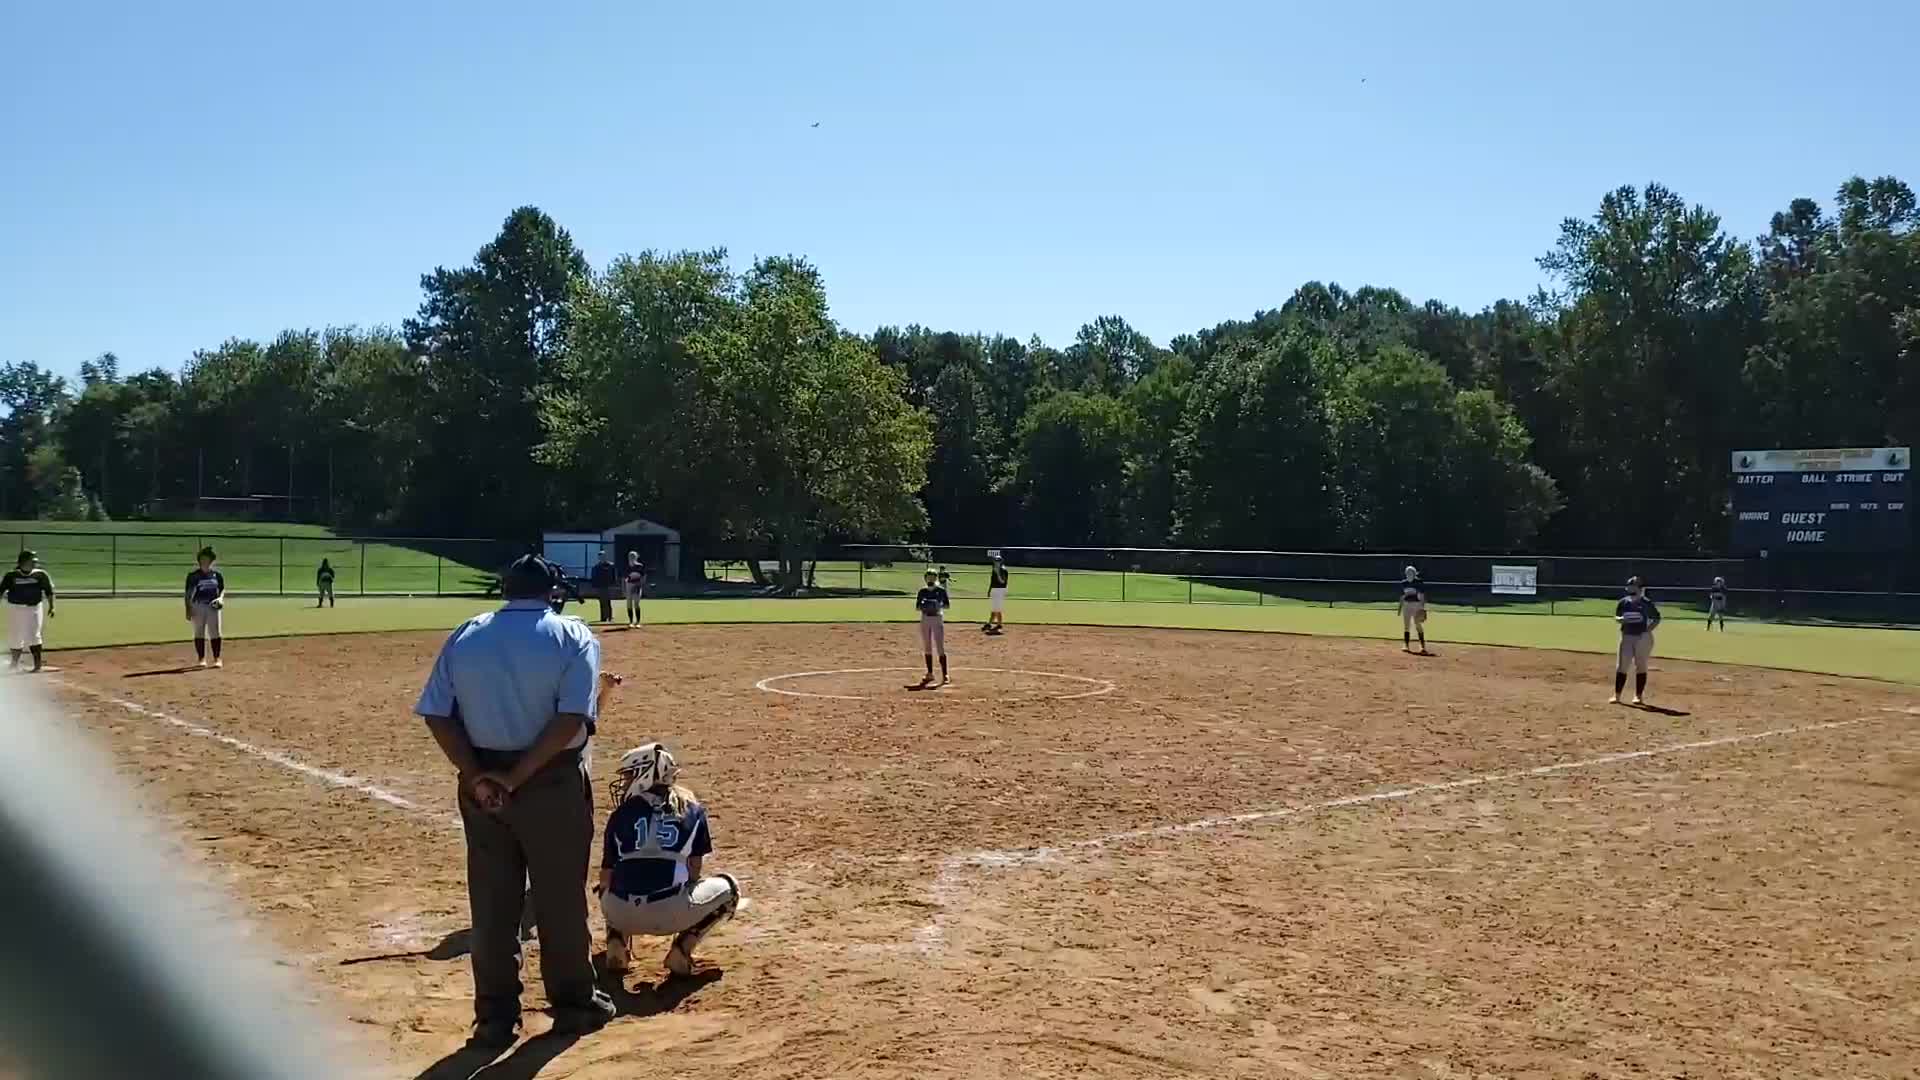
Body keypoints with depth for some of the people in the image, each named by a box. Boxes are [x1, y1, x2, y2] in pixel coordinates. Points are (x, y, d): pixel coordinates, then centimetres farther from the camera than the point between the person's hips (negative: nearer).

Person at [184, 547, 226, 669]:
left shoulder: (217, 574, 8)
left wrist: (221, 598, -5)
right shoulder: (193, 575, 1)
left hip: (213, 606, 1)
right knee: (199, 633, 3)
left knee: (215, 633, -2)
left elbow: (222, 589, 17)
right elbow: (188, 593, 1)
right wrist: (188, 610, -5)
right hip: (198, 606, -1)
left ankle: (217, 659, 2)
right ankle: (202, 659, 9)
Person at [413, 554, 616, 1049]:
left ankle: (495, 1017, 17)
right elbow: (571, 719, -18)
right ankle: (573, 1003, 24)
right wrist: (519, 777, -16)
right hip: (552, 781, -3)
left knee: (491, 902, 11)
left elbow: (436, 715, -3)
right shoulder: (573, 636, -6)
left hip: (482, 781, 3)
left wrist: (475, 774, -8)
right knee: (560, 897, 10)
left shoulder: (465, 636, 5)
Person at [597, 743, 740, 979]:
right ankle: (682, 948, 4)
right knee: (728, 887, 25)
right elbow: (695, 871, 16)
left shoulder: (621, 813, 14)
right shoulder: (692, 810, 14)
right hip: (672, 914, -2)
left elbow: (606, 878, 18)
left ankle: (616, 941, 9)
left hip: (621, 914, 2)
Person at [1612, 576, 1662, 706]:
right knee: (1621, 666, 0)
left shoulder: (1646, 603, -7)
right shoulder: (1623, 602, 2)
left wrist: (1648, 631, -14)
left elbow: (1656, 619, -1)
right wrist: (1621, 619, -14)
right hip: (1626, 637, 3)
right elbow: (1616, 617, 10)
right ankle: (1617, 695, 3)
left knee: (1640, 666, 5)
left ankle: (1639, 695, 14)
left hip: (1642, 637, -3)